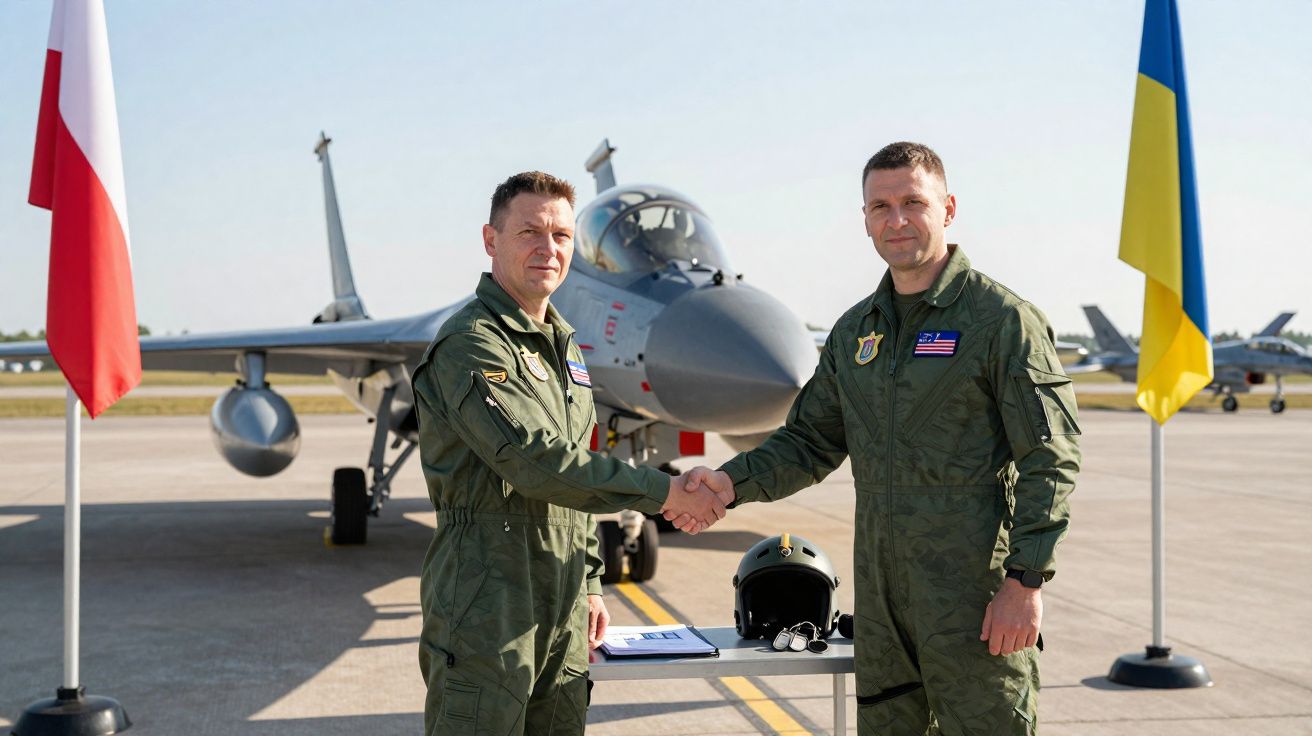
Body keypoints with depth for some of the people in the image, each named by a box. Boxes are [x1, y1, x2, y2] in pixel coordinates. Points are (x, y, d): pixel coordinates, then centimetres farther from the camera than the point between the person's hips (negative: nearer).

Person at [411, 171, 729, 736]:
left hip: (562, 616, 8)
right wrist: (662, 492, -18)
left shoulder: (563, 346, 17)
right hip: (486, 613, -8)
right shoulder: (471, 345, -12)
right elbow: (536, 462, -23)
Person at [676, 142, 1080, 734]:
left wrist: (1025, 580, -16)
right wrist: (733, 481, -1)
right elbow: (811, 441, 16)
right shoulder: (854, 331, 13)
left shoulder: (1001, 318, -7)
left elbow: (1050, 460, -10)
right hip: (881, 600, 6)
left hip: (977, 599, -6)